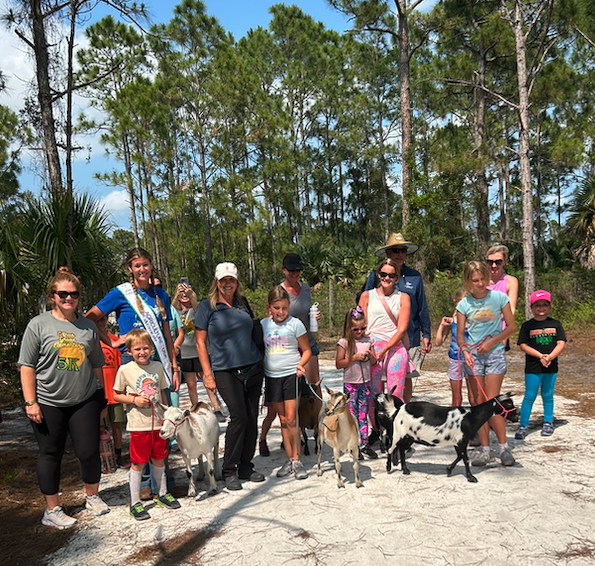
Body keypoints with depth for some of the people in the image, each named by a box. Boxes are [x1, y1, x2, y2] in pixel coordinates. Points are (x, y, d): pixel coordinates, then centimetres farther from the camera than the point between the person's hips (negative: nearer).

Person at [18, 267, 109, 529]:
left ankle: (92, 496, 28)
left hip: (84, 401, 3)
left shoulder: (88, 326, 6)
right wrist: (30, 402, -9)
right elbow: (27, 366, -4)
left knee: (89, 451, 4)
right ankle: (52, 510, 23)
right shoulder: (38, 325, -3)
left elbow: (96, 365, 13)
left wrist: (101, 397, 14)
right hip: (48, 404, -2)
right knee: (50, 455, 8)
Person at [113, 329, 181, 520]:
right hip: (138, 424, -3)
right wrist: (134, 400, -16)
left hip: (158, 422, 4)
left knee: (158, 459, 16)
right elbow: (116, 395, 0)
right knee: (138, 463, 4)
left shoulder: (157, 367, 4)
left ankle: (162, 494, 33)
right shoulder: (125, 370, -6)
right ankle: (135, 502, 17)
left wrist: (167, 415, 10)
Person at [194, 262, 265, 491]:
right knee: (239, 416, -13)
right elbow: (200, 343, -2)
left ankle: (245, 467, 19)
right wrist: (207, 374, -7)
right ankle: (229, 471, 3)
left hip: (253, 368, 5)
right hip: (225, 371, -5)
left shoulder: (242, 304, 12)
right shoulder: (206, 307, -2)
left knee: (252, 418, 5)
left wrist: (262, 362, 18)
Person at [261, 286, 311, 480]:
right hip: (272, 376, 4)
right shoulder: (263, 324, 6)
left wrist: (301, 364, -16)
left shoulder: (295, 324, -5)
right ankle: (289, 460, 17)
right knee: (283, 420, 10)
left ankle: (297, 460, 5)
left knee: (291, 418, -6)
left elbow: (306, 350, 1)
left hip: (291, 374, -4)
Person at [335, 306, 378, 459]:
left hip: (365, 383, 3)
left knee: (363, 415, 8)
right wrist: (354, 357, -17)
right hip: (350, 384, -3)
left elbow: (374, 362, 10)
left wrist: (370, 356, -11)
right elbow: (338, 364, -9)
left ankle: (364, 443, 15)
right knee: (352, 415, 2)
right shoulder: (344, 343, -7)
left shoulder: (368, 340, 4)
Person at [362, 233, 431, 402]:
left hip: (410, 338, 1)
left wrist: (426, 335, 7)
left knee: (406, 378, 7)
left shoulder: (414, 277, 7)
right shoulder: (375, 276, 3)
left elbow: (422, 309, 12)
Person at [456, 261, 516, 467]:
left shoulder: (499, 297, -3)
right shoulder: (464, 304, 2)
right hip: (473, 356, 2)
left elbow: (511, 327, 1)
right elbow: (460, 335, 4)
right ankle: (485, 450, 11)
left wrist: (491, 342, -10)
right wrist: (465, 352, -14)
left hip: (495, 353, -2)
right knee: (479, 404, 4)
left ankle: (503, 448, 8)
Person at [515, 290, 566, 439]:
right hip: (532, 368, -2)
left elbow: (561, 343, -1)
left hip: (551, 367, 2)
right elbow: (523, 345, -6)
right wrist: (540, 356, -16)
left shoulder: (555, 324, 6)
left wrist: (550, 357, -16)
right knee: (529, 396, -2)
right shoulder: (527, 325, 0)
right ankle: (523, 425, 3)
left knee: (548, 395, 12)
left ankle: (548, 423, 28)